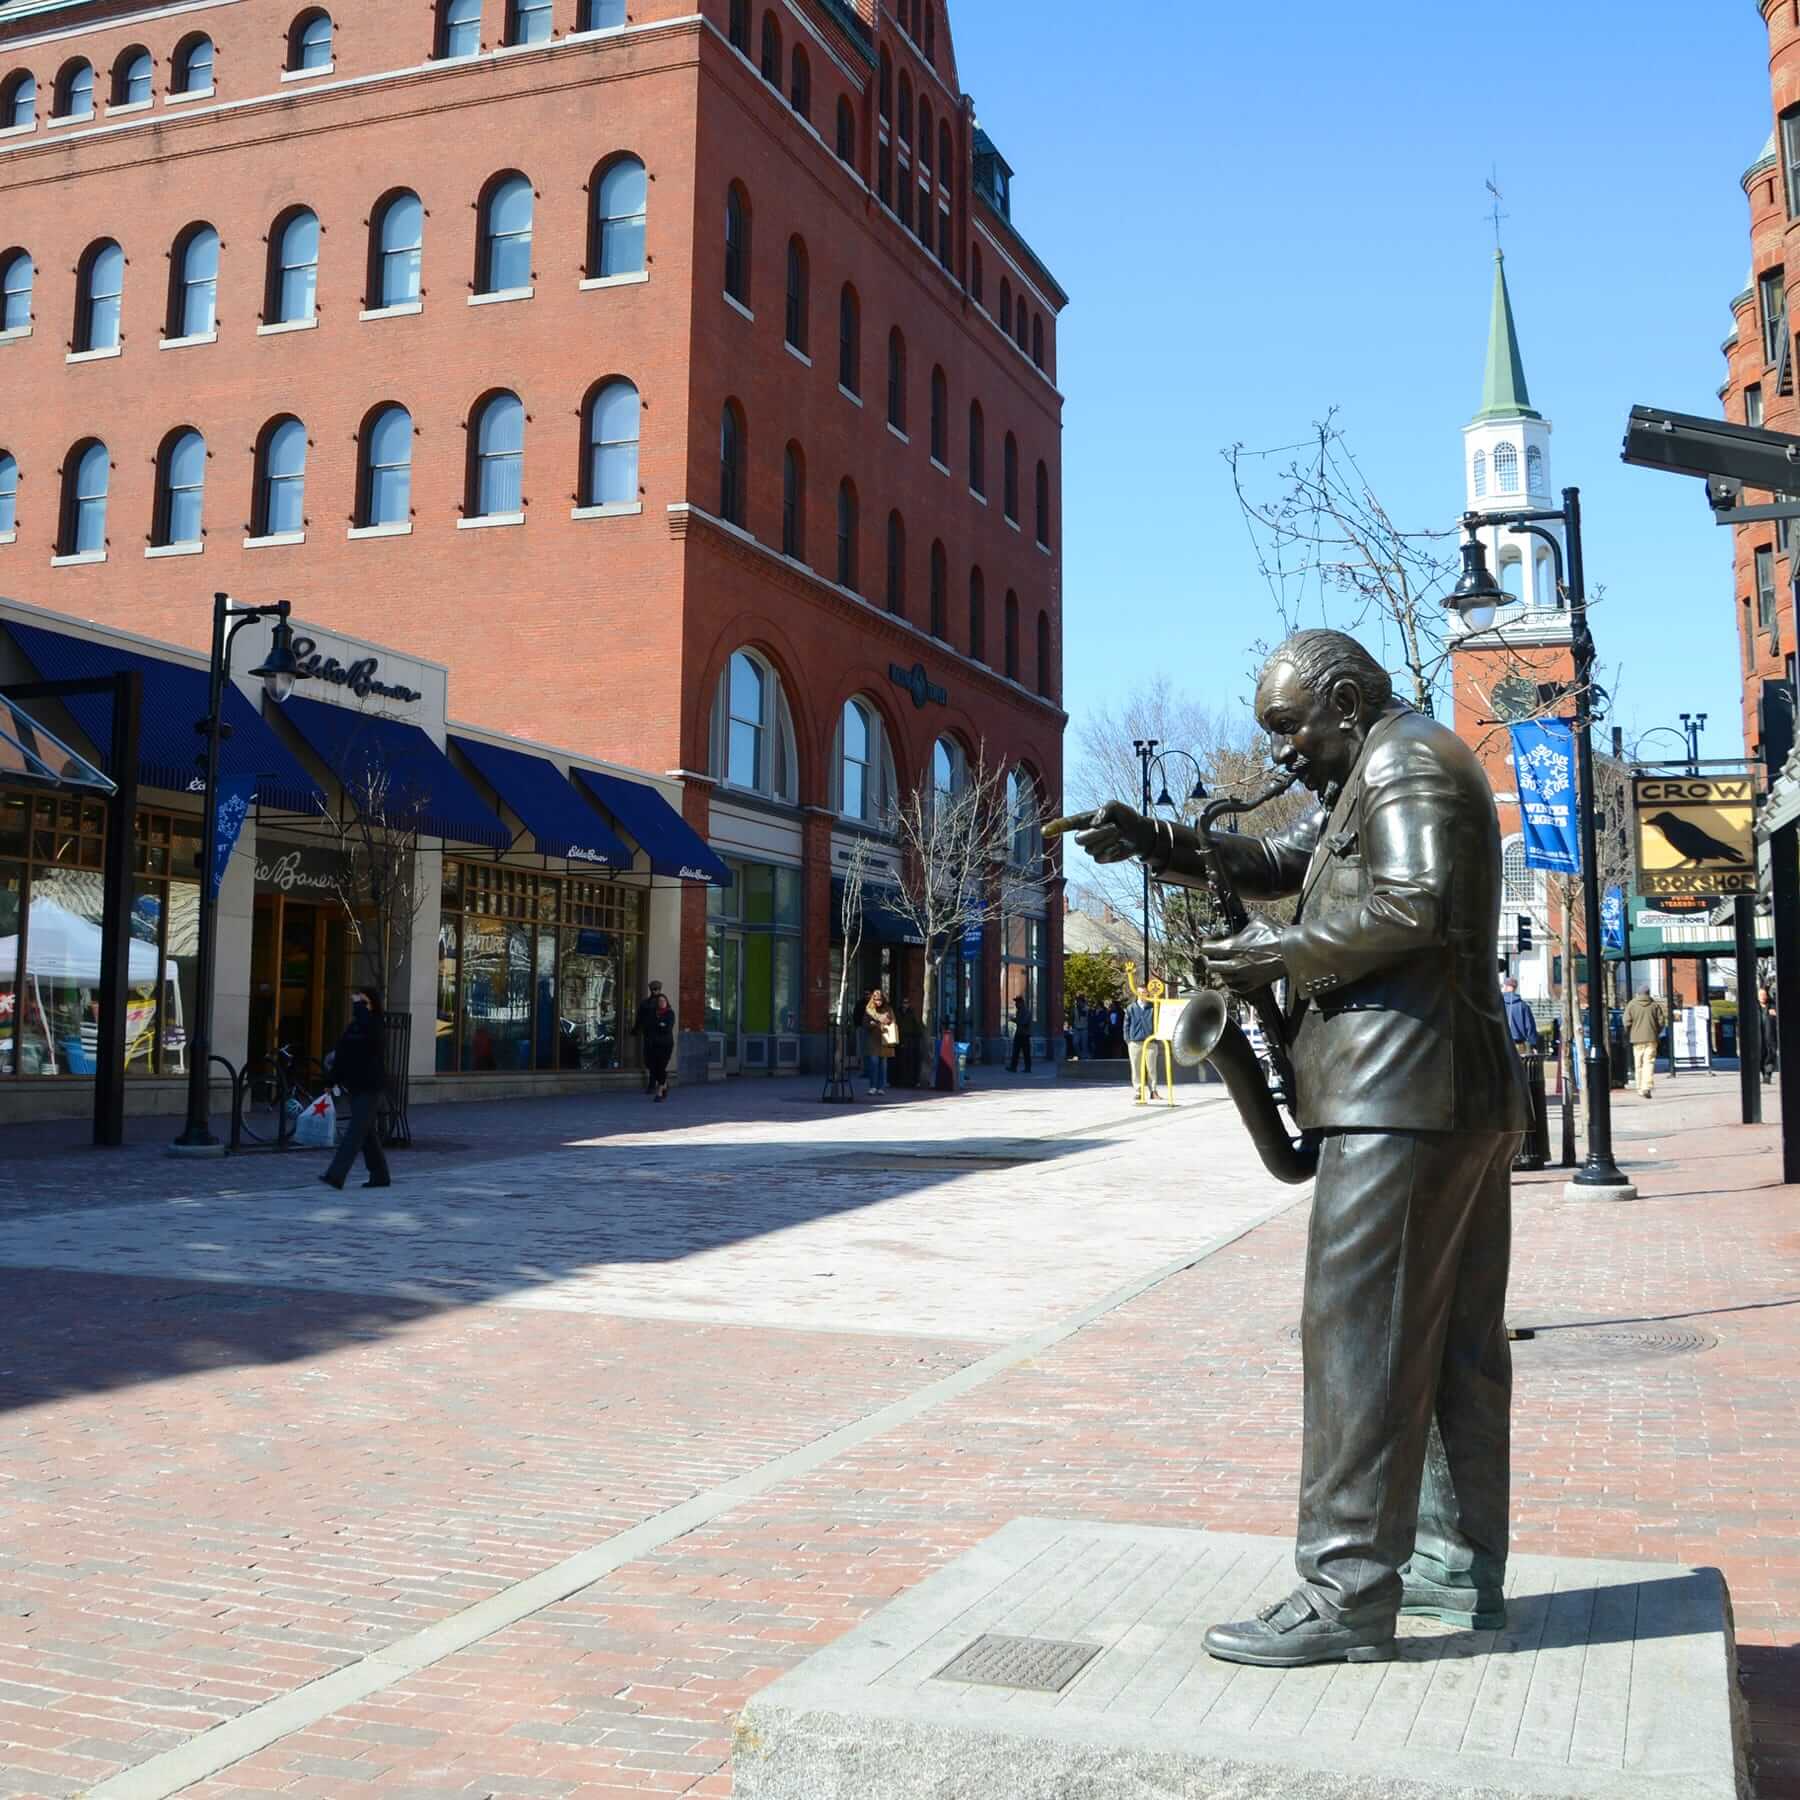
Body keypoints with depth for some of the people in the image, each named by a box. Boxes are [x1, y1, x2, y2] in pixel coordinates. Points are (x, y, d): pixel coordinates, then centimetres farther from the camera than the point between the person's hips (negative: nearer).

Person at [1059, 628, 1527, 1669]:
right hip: (1471, 1096, 11)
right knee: (1457, 1337, 13)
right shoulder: (1368, 782, 25)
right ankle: (1463, 1564, 23)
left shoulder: (1405, 759, -8)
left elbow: (1412, 909, -21)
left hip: (1405, 1090, -11)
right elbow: (1274, 863, 21)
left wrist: (1284, 955, -12)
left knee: (1360, 1334, -10)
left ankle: (1348, 1595, -7)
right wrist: (1148, 841, 8)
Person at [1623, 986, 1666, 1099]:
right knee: (1649, 1062, -5)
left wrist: (1629, 1033, 12)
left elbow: (1627, 1022, -5)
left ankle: (1641, 1088, 14)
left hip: (1637, 1039, 0)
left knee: (1638, 1064, 9)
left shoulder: (1631, 1004, -1)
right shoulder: (1654, 1004, 2)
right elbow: (1661, 1021, 2)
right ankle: (1646, 1087, -19)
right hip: (1651, 1038, 0)